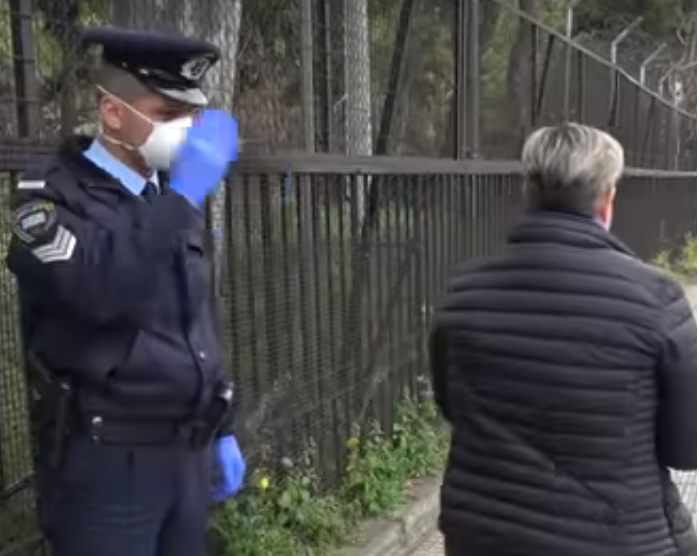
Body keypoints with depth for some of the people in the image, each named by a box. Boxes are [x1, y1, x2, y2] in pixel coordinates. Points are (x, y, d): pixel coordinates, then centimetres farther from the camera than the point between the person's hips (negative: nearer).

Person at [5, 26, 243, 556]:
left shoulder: (172, 199, 11)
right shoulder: (52, 192, -9)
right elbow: (97, 289, -30)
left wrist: (222, 428, 18)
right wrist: (182, 199, -24)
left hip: (189, 451, 6)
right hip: (106, 457, -6)